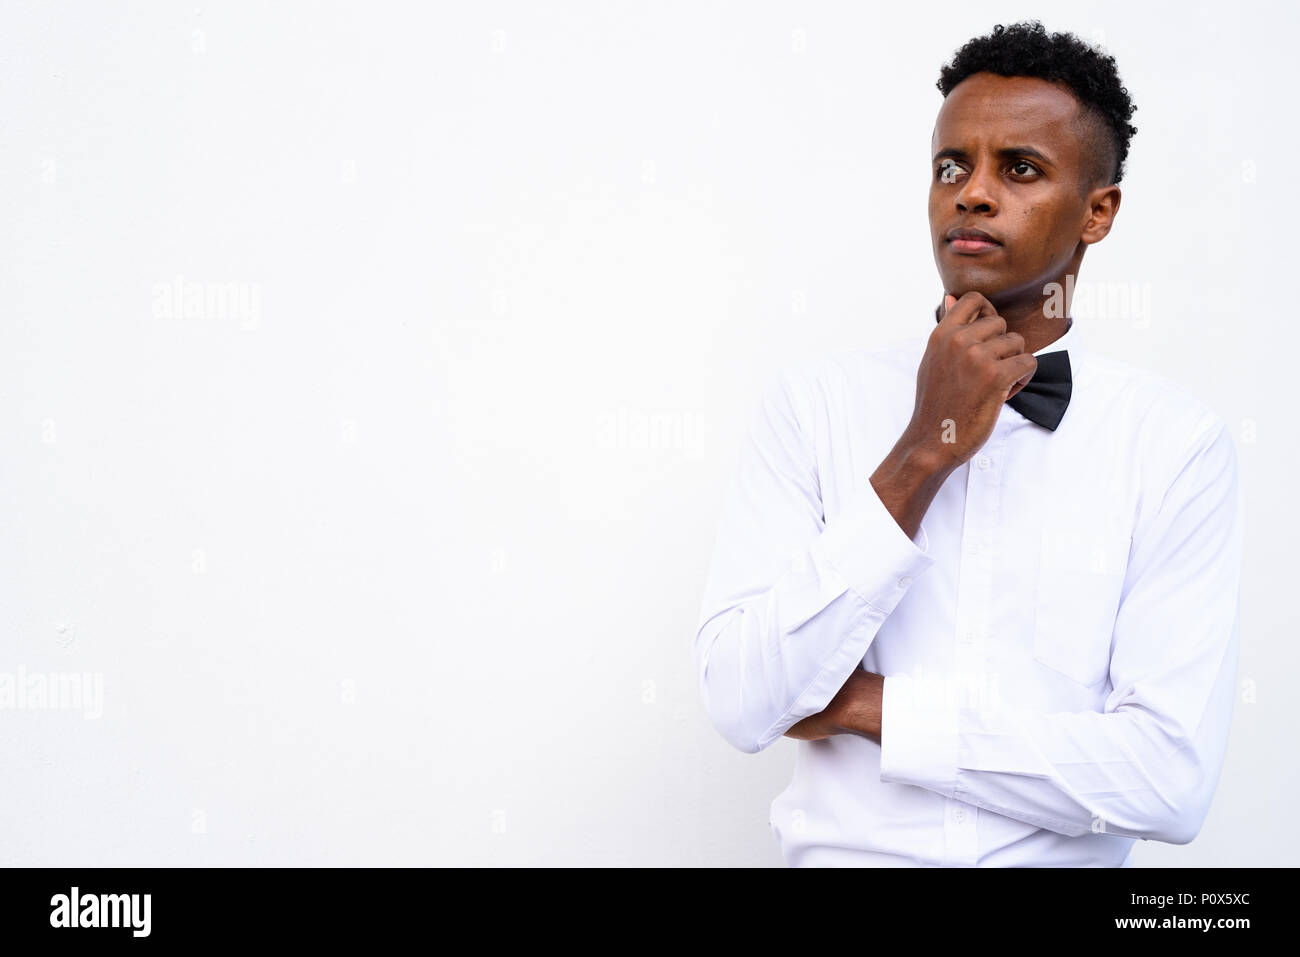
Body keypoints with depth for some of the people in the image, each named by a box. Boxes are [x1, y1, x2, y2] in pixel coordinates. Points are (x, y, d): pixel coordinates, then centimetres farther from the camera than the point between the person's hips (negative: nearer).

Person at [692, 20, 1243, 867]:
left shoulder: (1179, 443, -6)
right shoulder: (810, 404, -3)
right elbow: (743, 705, -13)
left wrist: (872, 707, -12)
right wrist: (923, 453, -16)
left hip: (1064, 859, -1)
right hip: (844, 851, 1)